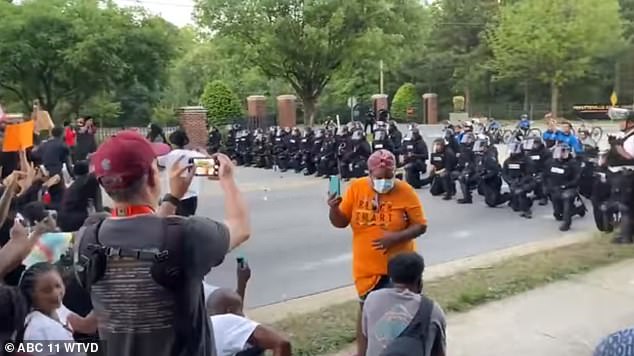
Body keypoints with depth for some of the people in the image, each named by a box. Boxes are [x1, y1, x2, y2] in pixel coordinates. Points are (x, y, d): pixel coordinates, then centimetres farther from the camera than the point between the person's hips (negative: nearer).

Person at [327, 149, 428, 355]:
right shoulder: (356, 188, -7)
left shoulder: (405, 191, -12)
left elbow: (421, 226, -9)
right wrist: (334, 209, -24)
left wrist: (396, 237, -24)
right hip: (367, 267, 2)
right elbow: (340, 222, -2)